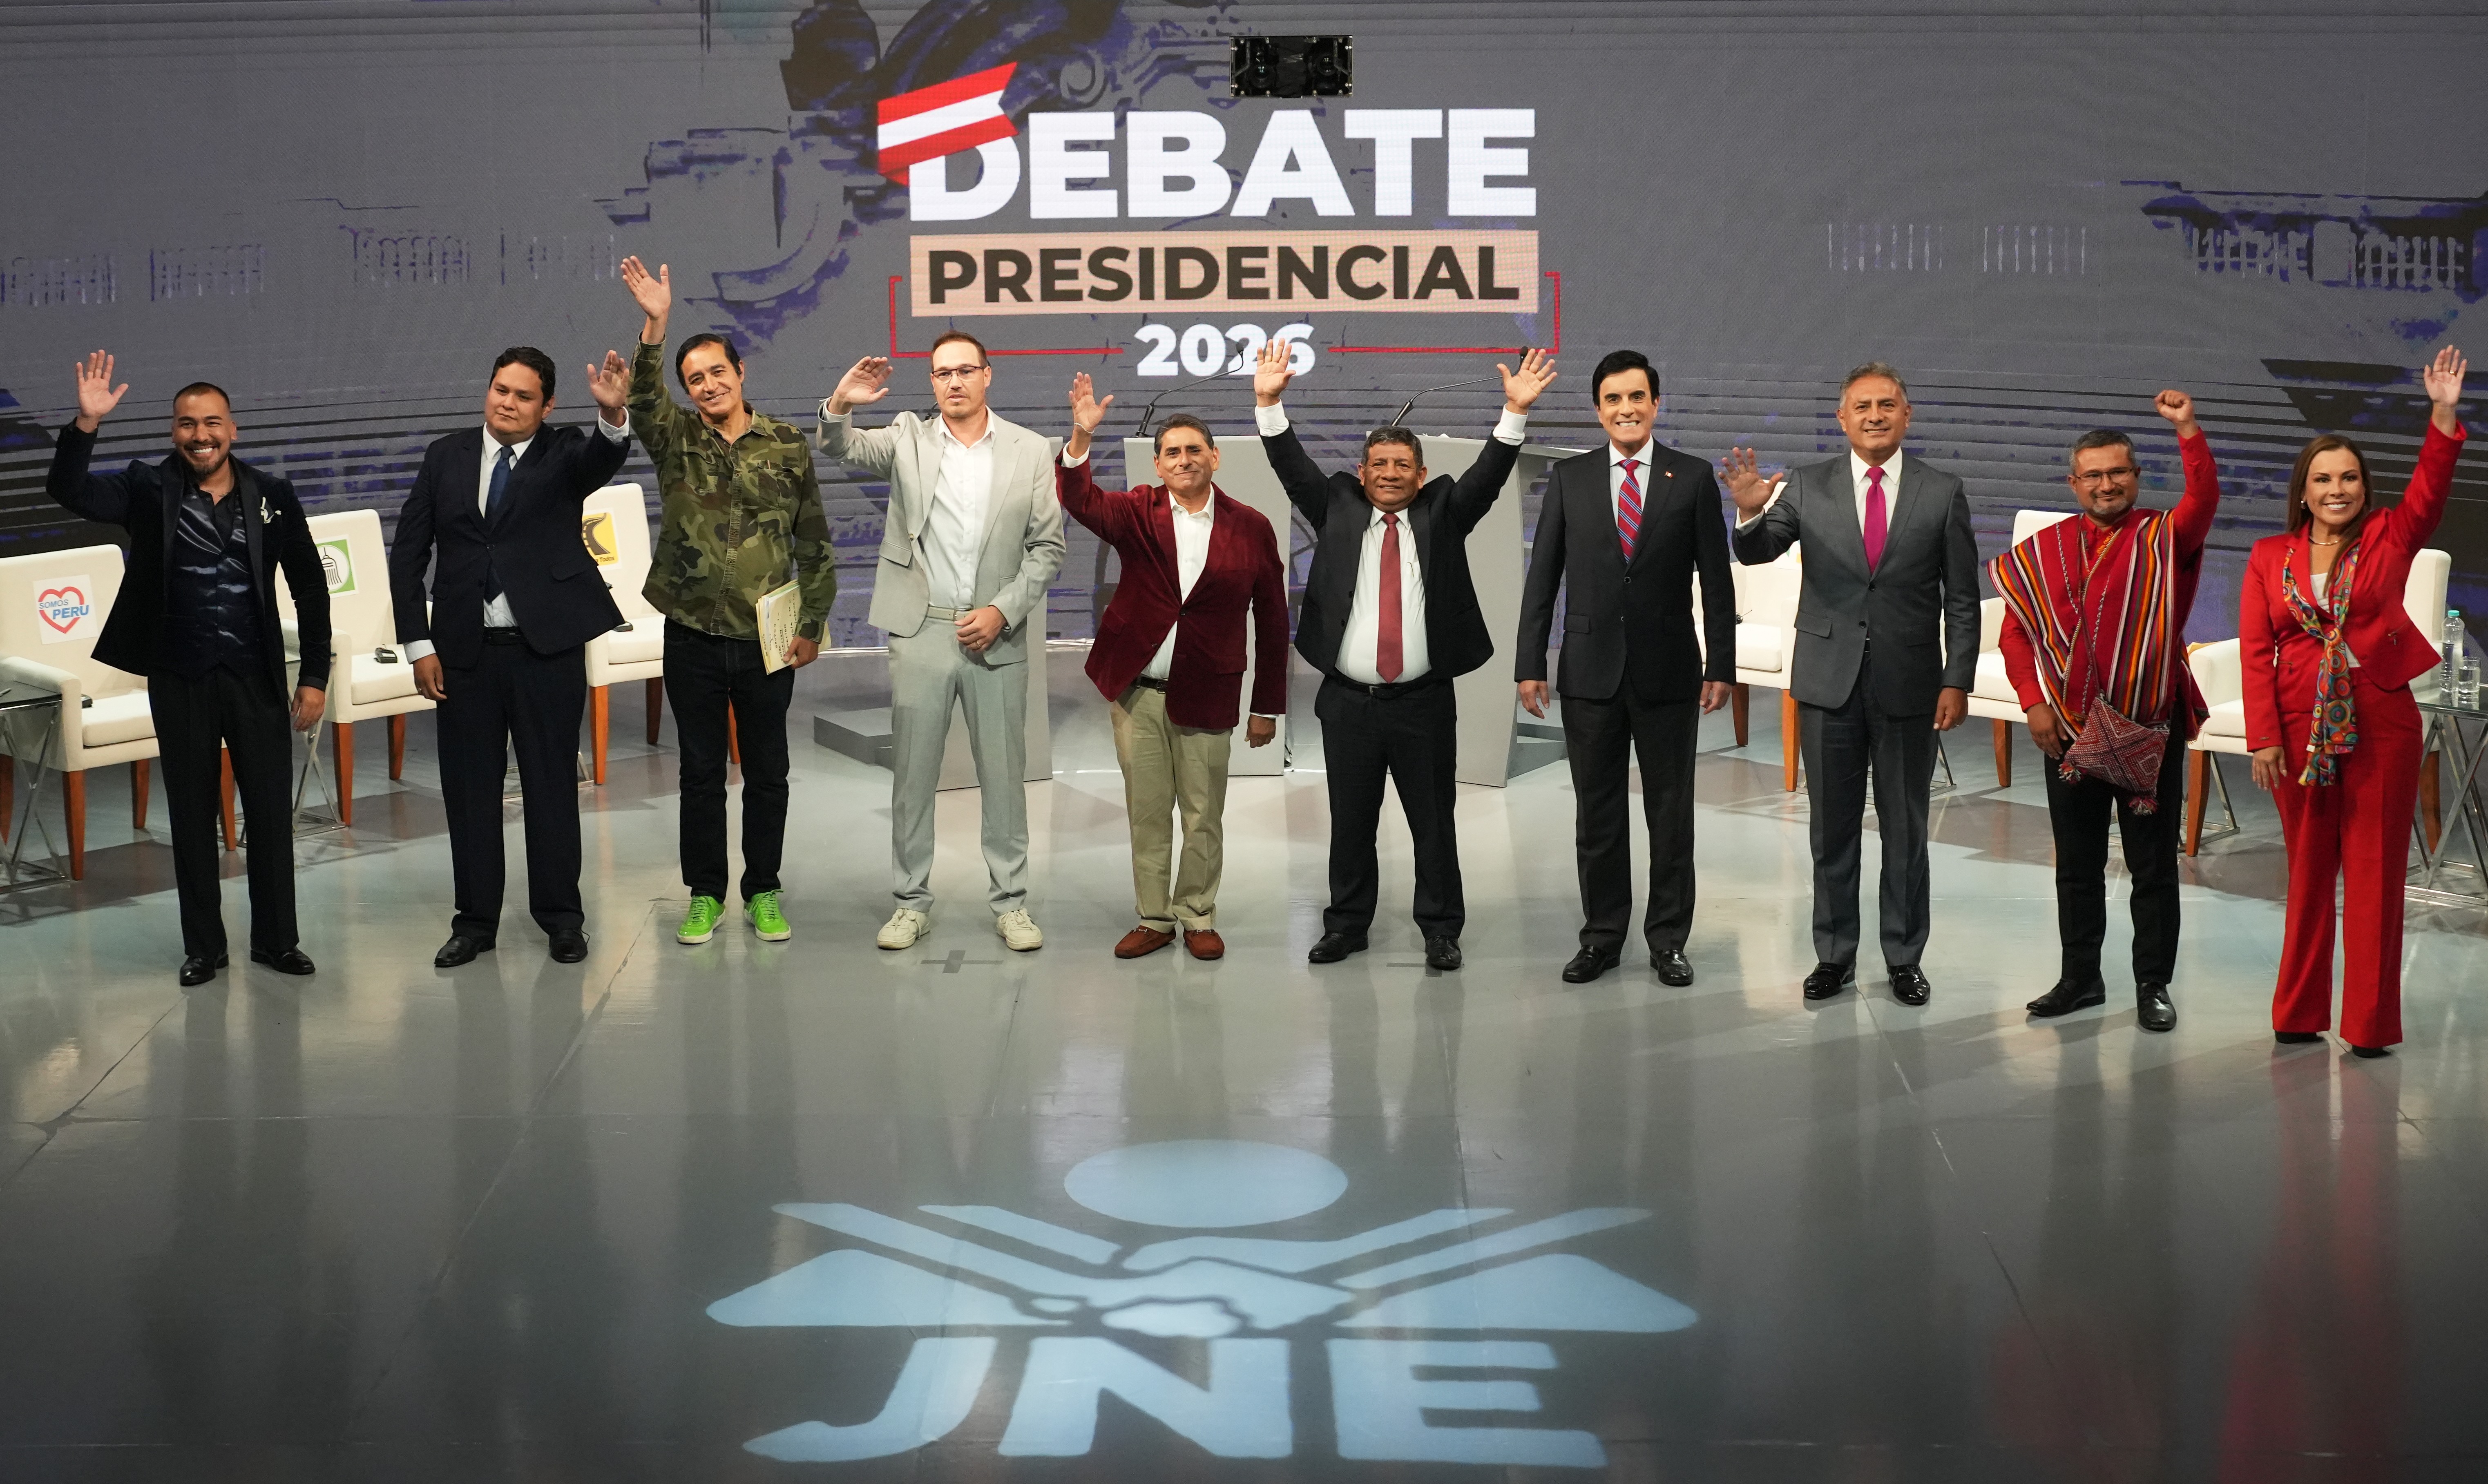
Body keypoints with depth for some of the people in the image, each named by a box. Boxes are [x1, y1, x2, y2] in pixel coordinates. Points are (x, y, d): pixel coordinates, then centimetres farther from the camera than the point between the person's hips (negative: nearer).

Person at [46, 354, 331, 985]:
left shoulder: (272, 496, 0)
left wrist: (315, 675, 0)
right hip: (180, 680, 0)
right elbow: (68, 489, -18)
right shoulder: (149, 491, -2)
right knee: (192, 816, 10)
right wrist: (87, 423, -33)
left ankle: (276, 938, 21)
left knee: (272, 813, 7)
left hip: (257, 677, 0)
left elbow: (310, 587, 3)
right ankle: (202, 947, 21)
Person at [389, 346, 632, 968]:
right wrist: (419, 644, -1)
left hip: (548, 648, -2)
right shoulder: (446, 457, 6)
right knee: (469, 790, 8)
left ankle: (560, 917, 17)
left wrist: (613, 414, -47)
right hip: (465, 653, 2)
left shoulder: (562, 455, 0)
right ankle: (476, 921, 20)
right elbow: (408, 553, 6)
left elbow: (603, 458, -25)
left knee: (552, 784, 5)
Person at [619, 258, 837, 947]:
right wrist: (655, 327, -35)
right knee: (701, 772, 8)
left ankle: (763, 894, 21)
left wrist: (812, 624, 1)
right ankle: (705, 895, 19)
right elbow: (642, 399, -20)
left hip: (767, 638, 0)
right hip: (694, 637, 0)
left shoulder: (788, 445, 1)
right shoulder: (676, 440, 2)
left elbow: (815, 542, 5)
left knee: (767, 773, 9)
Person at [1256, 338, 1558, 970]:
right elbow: (1293, 468, 0)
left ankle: (1441, 929, 15)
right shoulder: (1338, 509, 7)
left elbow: (1488, 475, -5)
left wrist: (1516, 411, -18)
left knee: (1434, 822, 5)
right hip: (1347, 700, 1)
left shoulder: (1442, 513, 6)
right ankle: (1347, 924, 23)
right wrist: (1268, 402, -11)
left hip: (1423, 703, -1)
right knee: (1350, 822, 10)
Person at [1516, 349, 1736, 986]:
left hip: (1668, 670, -1)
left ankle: (1668, 938, 17)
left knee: (1671, 810, 6)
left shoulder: (1693, 478, 0)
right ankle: (1602, 937, 19)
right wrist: (1531, 664, -1)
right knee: (1597, 812, 8)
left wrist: (1721, 665, -3)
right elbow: (1543, 575, 4)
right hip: (1591, 669, 1)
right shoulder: (1569, 478, 3)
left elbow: (1716, 579, 1)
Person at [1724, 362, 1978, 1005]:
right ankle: (1834, 956, 21)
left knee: (1906, 831, 8)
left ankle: (1904, 959, 19)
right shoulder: (1809, 487, 1)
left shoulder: (1942, 493, -1)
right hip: (1829, 680, 1)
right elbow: (1757, 552, -9)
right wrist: (1751, 513, -31)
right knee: (1832, 829, 9)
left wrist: (1957, 682, -5)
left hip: (1908, 685, -1)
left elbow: (1962, 599, 1)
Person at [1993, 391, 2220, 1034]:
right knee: (2077, 865, 12)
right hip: (2070, 730, 3)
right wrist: (2034, 701, -3)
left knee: (2153, 867, 4)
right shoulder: (2043, 552, 6)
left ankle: (2154, 986, 13)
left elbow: (2205, 501, -23)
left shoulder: (2163, 539, -2)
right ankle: (2081, 978, 23)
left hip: (2151, 731, -3)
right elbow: (2015, 632, 8)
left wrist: (2188, 429, -34)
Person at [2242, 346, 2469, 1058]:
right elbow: (2255, 651, -2)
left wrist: (2444, 414, -28)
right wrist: (2263, 738, -9)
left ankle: (2370, 1023, 8)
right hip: (2299, 727, 1)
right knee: (2308, 870, 10)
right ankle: (2299, 1014, 19)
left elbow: (2430, 488, -15)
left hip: (2379, 725, -1)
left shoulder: (2389, 541, 3)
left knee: (2374, 871, 2)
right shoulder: (2270, 557, 3)